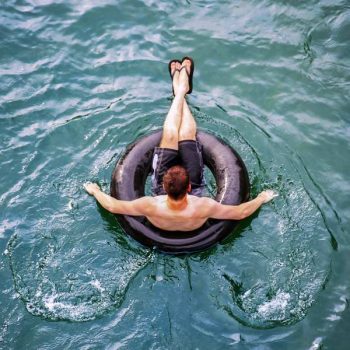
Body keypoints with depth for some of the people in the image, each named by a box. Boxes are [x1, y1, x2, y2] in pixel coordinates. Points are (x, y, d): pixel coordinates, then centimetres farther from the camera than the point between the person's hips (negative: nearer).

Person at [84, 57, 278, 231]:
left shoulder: (151, 207, -45)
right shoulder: (201, 208, -44)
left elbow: (112, 205, -28)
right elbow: (241, 212, -29)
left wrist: (95, 190, -14)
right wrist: (262, 197, -17)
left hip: (163, 191, 0)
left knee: (170, 135, -3)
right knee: (186, 134, -1)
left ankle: (179, 93, 26)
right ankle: (182, 91, 28)